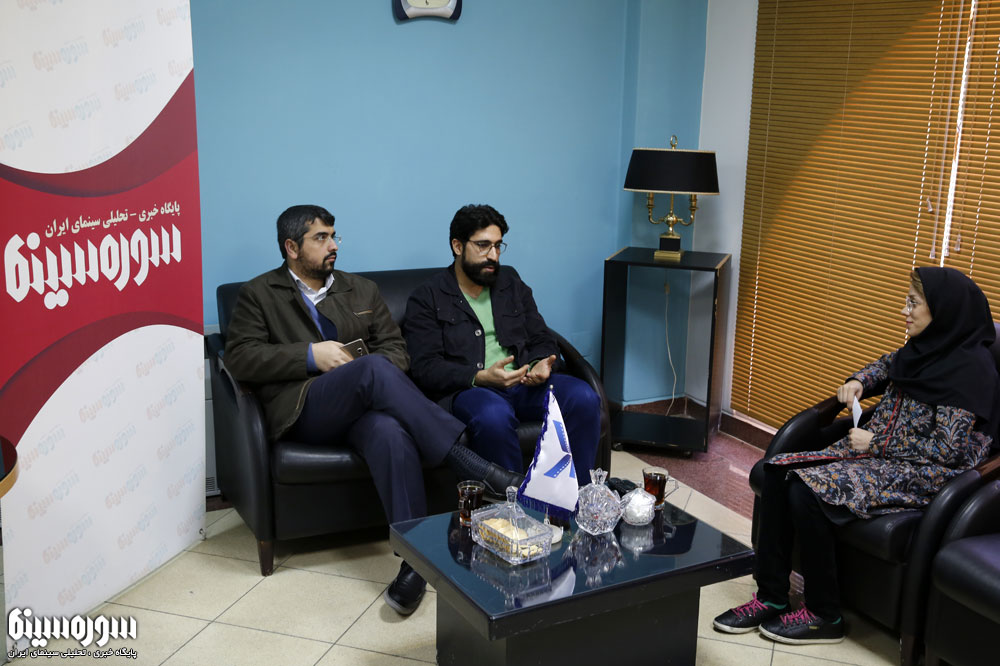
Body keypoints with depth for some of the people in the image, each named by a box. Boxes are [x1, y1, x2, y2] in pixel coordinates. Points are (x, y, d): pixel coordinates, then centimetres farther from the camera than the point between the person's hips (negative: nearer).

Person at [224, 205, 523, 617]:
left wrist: (374, 379, -5)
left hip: (362, 407, 3)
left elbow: (396, 349, 19)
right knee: (374, 369, -35)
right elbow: (239, 358, 2)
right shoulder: (259, 295, 14)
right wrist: (311, 356, -10)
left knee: (391, 433, -37)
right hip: (305, 409, -3)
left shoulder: (362, 291, 26)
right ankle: (475, 469, -38)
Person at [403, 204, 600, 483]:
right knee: (494, 415, -40)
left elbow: (542, 340, 19)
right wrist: (481, 377, -20)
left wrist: (541, 365, -6)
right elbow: (426, 368, -5)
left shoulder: (511, 283, 21)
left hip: (523, 384, 5)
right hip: (466, 389, -4)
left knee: (584, 397, -24)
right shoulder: (426, 299, 5)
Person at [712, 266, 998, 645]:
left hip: (921, 474, -9)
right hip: (877, 451, 9)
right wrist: (858, 381, 12)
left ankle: (824, 616, -10)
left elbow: (947, 451, -19)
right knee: (778, 471, -10)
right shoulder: (926, 349, 9)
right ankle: (771, 597, -8)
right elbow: (888, 365, 32)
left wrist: (875, 443, -13)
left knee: (807, 490, -27)